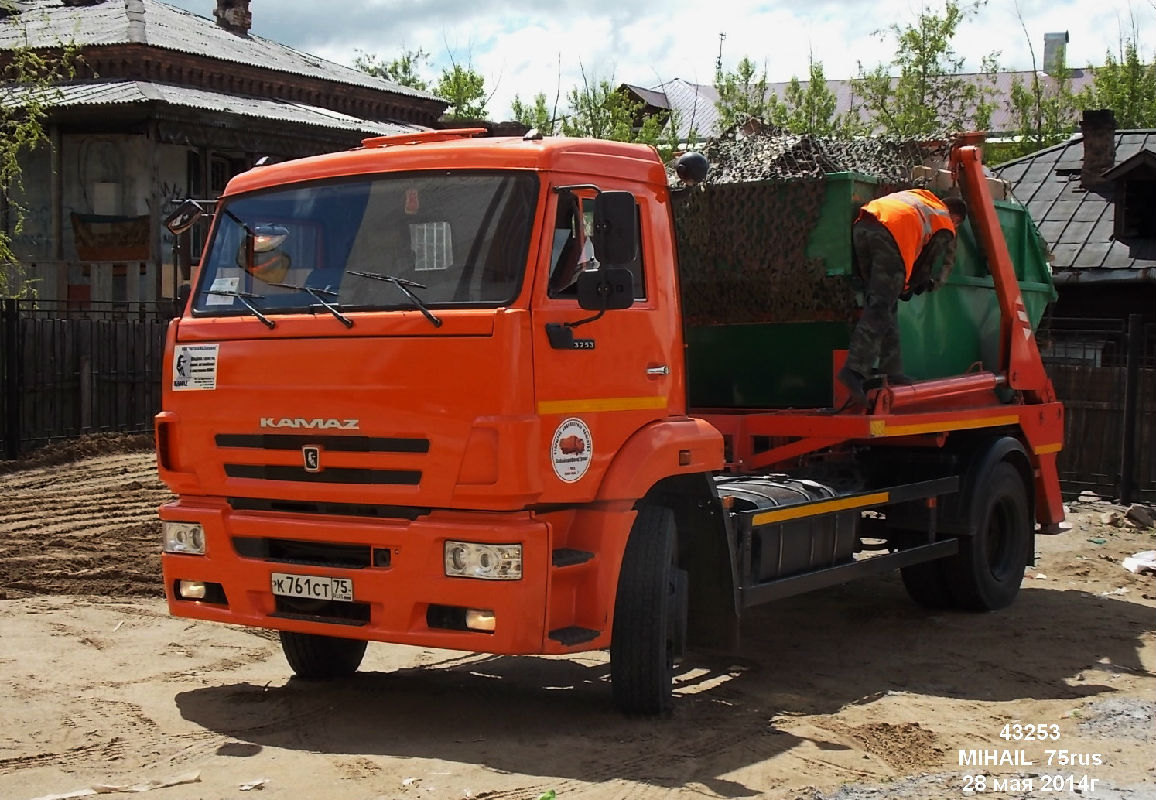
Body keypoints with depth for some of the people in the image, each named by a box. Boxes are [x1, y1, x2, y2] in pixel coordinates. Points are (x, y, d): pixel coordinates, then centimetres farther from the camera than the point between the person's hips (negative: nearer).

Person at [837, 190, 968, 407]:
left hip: (861, 228, 7)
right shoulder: (945, 228, 22)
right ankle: (854, 370, -25)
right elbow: (926, 264, 21)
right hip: (892, 235, -6)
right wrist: (908, 288, 36)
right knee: (880, 309, -11)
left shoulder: (919, 195, 39)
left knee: (885, 302, 14)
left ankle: (891, 369, 11)